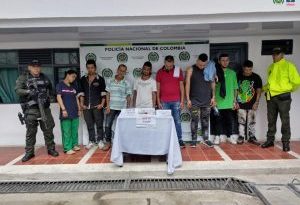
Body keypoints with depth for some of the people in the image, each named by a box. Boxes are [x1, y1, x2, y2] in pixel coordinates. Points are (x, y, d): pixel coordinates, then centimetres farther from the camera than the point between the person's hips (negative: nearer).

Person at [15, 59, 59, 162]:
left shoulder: (45, 78, 14)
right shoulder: (23, 78, 2)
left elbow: (51, 90, 22)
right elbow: (17, 90, -8)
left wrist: (47, 94, 3)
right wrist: (29, 92, -24)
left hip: (44, 108, 3)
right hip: (30, 109, -3)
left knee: (48, 129, 7)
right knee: (30, 131, 3)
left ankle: (51, 149, 18)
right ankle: (29, 152, 13)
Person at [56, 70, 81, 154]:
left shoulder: (74, 86, 15)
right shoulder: (60, 85, 0)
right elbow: (59, 97, -6)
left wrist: (79, 109, 14)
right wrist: (63, 109, -13)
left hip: (75, 112, 5)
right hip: (66, 112, -5)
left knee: (75, 130, 10)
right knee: (66, 131, -3)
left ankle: (75, 145, 21)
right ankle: (67, 148, 1)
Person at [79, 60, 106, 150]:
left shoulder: (100, 79, 0)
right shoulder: (83, 79, 9)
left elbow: (103, 93, -1)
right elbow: (81, 92, 12)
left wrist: (102, 104, -9)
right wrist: (81, 103, 4)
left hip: (97, 106, -3)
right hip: (86, 106, 3)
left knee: (99, 124, 2)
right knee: (89, 125, 9)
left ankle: (100, 140, 14)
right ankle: (91, 141, 19)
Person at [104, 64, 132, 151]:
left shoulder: (126, 84, -2)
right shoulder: (110, 81, 2)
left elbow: (128, 97, 2)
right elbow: (108, 94, 4)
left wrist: (128, 109, 0)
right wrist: (107, 106, -3)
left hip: (122, 108, -1)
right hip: (111, 107, 1)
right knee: (107, 125, 2)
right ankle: (108, 142, 19)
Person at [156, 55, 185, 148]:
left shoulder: (178, 70, 2)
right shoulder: (160, 72, 4)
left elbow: (181, 86, 4)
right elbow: (158, 88, 6)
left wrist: (182, 101, 0)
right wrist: (158, 101, 2)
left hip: (176, 101, 0)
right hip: (164, 102, 1)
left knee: (177, 121, 3)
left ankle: (179, 140, 12)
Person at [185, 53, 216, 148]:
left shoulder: (210, 69, 4)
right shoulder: (191, 70, -3)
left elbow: (213, 83, 9)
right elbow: (187, 84, -5)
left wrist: (213, 97, 4)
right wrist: (188, 99, -9)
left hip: (207, 99, 3)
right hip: (194, 100, -2)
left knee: (205, 120, 10)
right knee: (195, 120, 1)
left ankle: (205, 139, 19)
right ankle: (194, 140, 10)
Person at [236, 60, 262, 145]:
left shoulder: (256, 77, 0)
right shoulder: (238, 77, 0)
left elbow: (259, 90, 2)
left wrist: (256, 102, -5)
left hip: (252, 104, 0)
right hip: (241, 104, 0)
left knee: (252, 122, 7)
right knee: (241, 121, 6)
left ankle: (252, 137, 19)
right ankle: (241, 137, 16)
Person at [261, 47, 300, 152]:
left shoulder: (288, 65, -4)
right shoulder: (271, 67, 14)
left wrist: (288, 89, 0)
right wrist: (265, 88, 10)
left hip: (283, 97, -5)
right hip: (270, 97, 6)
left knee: (285, 121, 3)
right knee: (271, 120, 12)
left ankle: (285, 142, 13)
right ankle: (270, 140, 22)